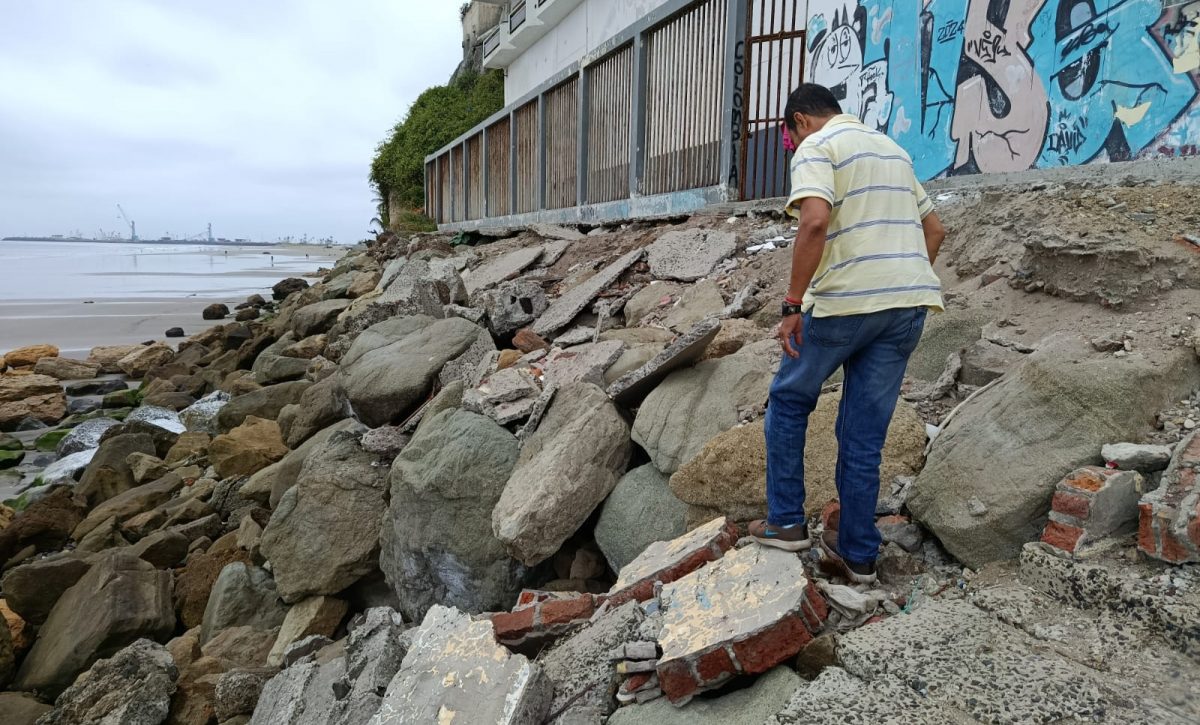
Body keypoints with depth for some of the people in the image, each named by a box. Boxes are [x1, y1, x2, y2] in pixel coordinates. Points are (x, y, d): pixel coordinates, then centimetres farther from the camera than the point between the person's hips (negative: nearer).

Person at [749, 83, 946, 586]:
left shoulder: (816, 148, -1)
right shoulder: (892, 148, 24)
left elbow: (815, 221, -21)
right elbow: (934, 229, 24)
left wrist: (793, 304, -18)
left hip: (847, 301, -7)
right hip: (911, 303, 7)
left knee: (789, 400, 14)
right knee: (865, 432, 11)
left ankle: (786, 522, 16)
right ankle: (858, 554, 17)